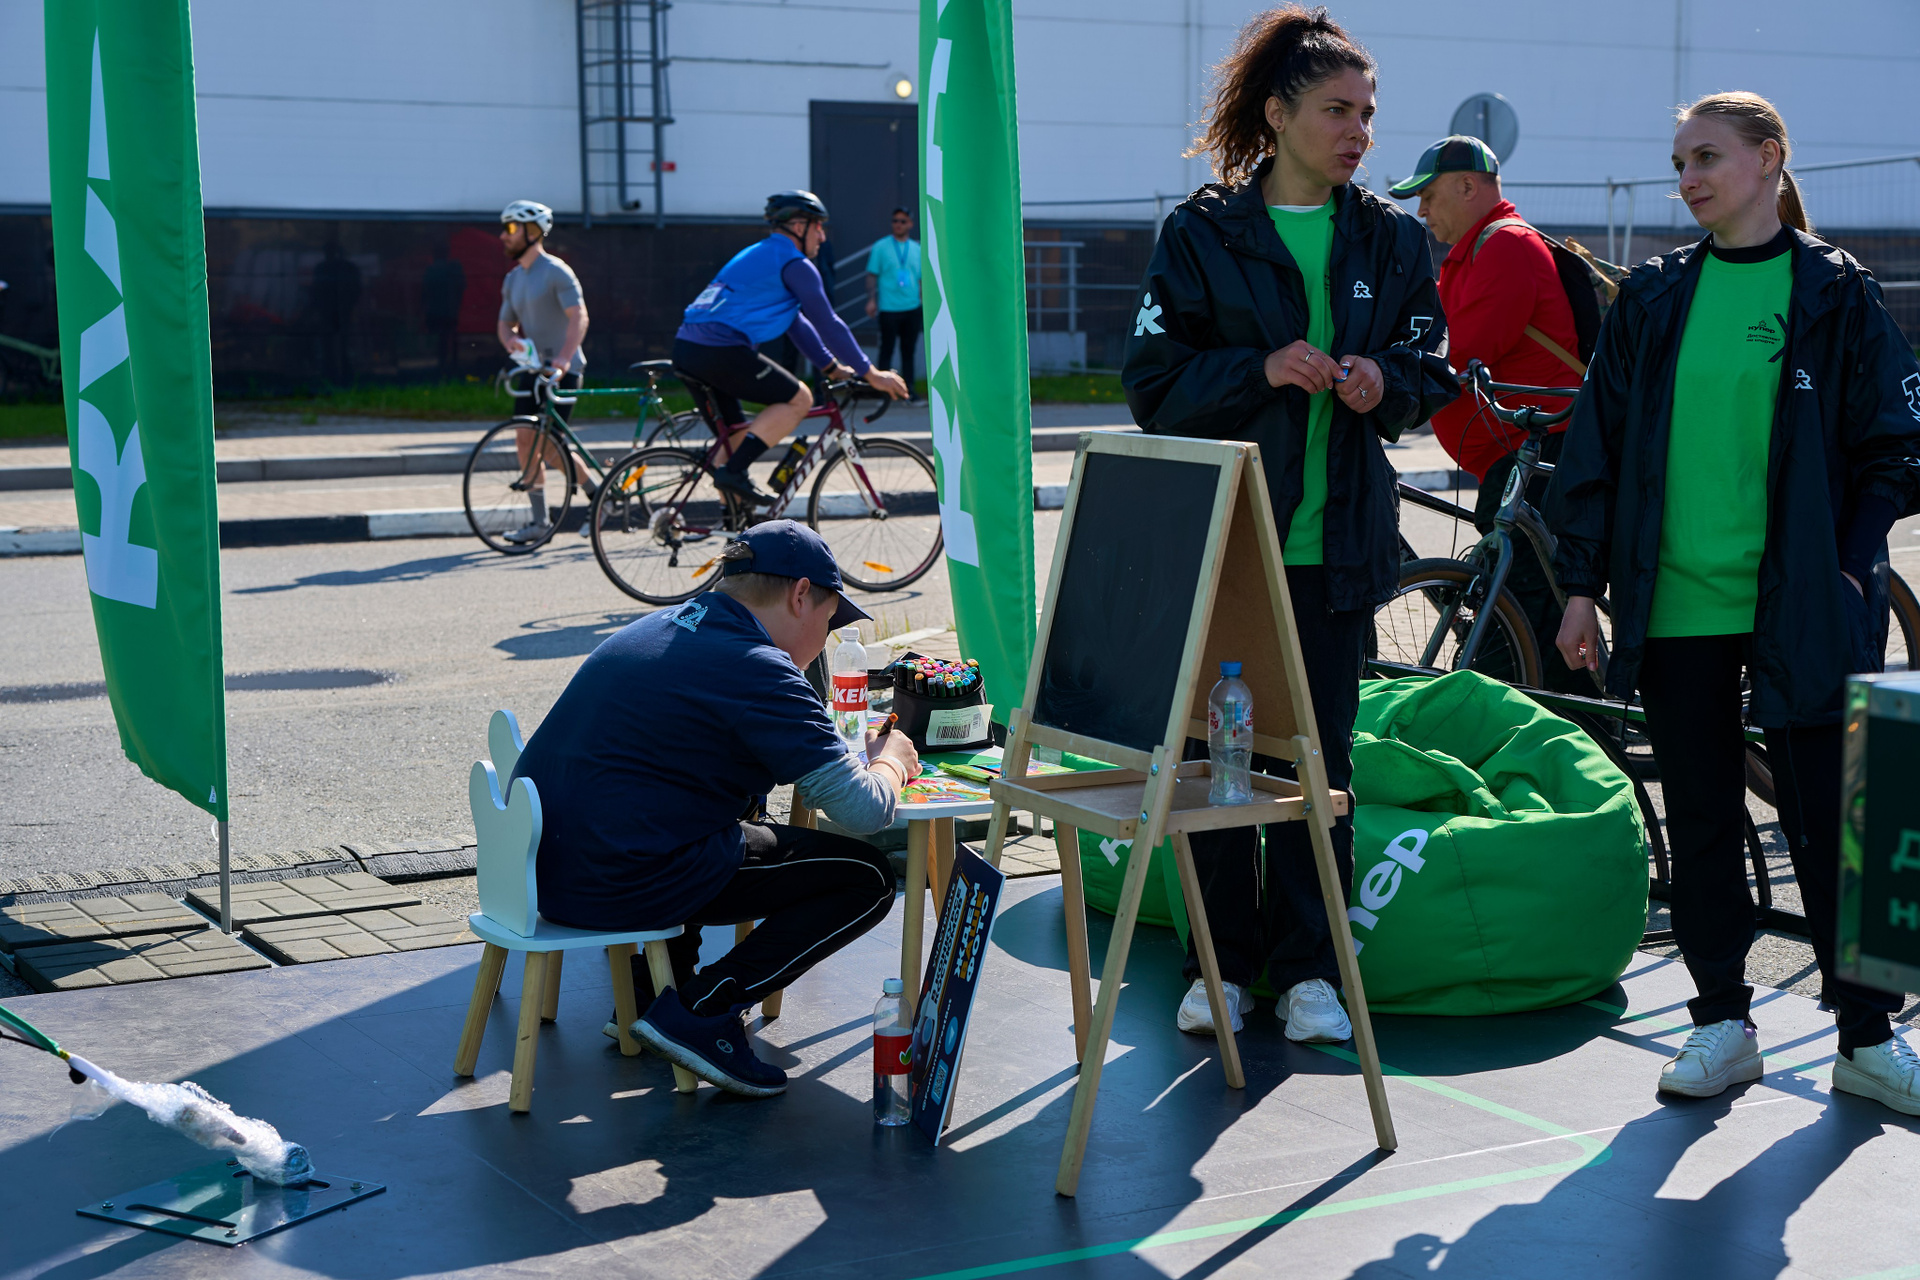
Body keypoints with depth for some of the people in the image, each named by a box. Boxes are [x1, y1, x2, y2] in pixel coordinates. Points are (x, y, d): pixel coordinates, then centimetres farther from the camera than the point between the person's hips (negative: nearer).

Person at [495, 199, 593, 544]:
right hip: (532, 368, 8)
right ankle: (537, 520, 8)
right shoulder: (513, 279, 12)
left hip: (563, 370, -8)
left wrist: (562, 360, -34)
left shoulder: (556, 271, -12)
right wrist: (511, 340, -9)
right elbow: (505, 323, 17)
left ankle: (599, 497, 7)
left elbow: (578, 317, -22)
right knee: (525, 439, 1)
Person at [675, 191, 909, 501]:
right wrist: (870, 373, 5)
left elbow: (797, 322, 33)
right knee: (798, 399, -1)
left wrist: (833, 367, 33)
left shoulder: (758, 256, 28)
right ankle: (734, 471, -11)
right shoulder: (794, 264, -2)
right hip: (720, 351, -10)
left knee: (733, 433, 21)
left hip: (685, 348, 10)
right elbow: (828, 324, -2)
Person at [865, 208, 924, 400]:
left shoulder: (917, 249, 12)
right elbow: (872, 275, 2)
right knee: (886, 350, -3)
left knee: (908, 351, 7)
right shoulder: (881, 247, 3)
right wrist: (871, 299, -8)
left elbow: (923, 278, 17)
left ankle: (909, 391, 12)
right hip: (888, 309, -3)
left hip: (912, 308, 3)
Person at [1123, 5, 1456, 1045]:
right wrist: (1260, 369, -18)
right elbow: (1154, 382, -4)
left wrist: (1385, 382, -11)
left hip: (1336, 540, 2)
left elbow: (1432, 372, 11)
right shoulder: (1201, 233, -1)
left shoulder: (1392, 238, 8)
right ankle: (1222, 960, 16)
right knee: (1217, 751, 2)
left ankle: (1306, 966, 16)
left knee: (1320, 755, 5)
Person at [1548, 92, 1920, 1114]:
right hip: (1673, 601, 3)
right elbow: (1597, 447, 10)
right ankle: (1721, 1023, 19)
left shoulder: (1835, 293, 1)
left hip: (1800, 606, -2)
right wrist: (1582, 585, 5)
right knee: (1700, 819, 8)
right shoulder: (1652, 300, 8)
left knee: (1825, 818, 0)